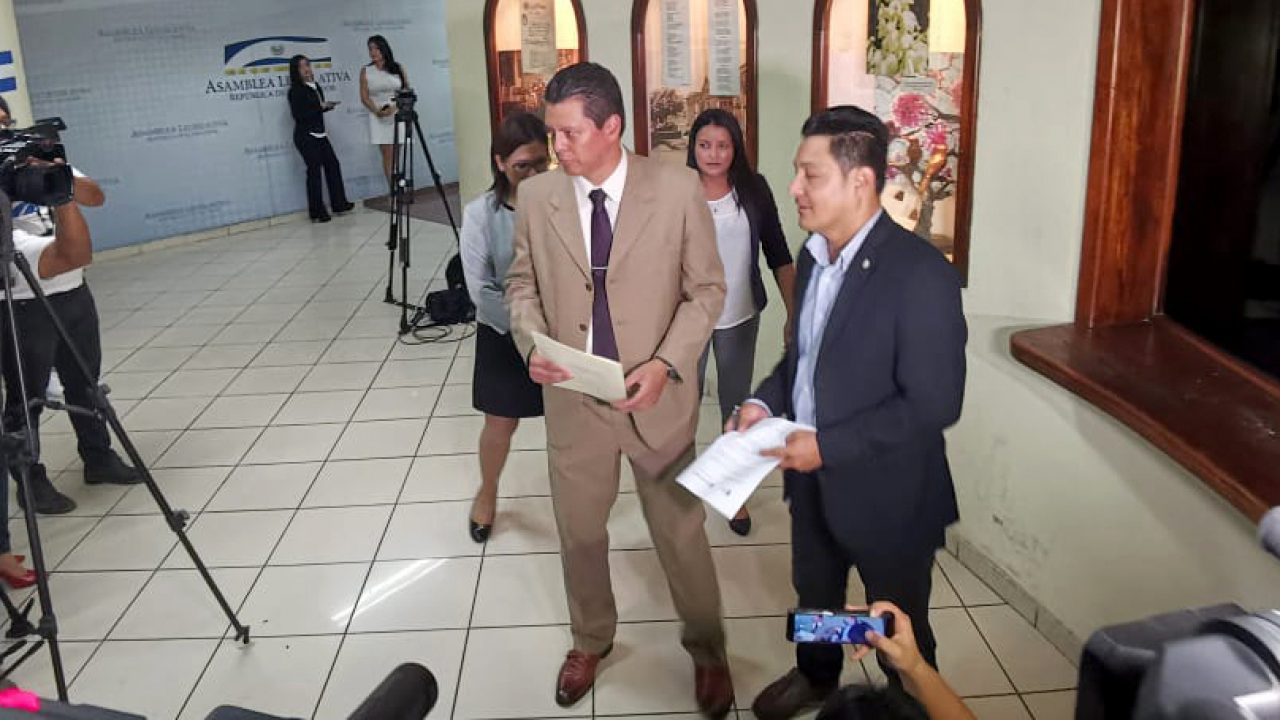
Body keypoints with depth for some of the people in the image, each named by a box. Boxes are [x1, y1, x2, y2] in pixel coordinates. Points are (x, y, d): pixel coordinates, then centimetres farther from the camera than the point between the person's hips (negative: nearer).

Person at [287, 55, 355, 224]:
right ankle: (317, 213, 1)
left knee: (332, 164, 8)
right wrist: (321, 107, -15)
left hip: (320, 134, 8)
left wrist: (327, 106, -1)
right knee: (314, 170, -5)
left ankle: (339, 205, 18)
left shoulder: (315, 87, 12)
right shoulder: (295, 91, -9)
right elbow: (298, 115, -16)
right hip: (305, 136, -8)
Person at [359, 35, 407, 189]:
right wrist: (377, 110, -14)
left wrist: (395, 107, -12)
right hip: (378, 118, 0)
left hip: (398, 116, 0)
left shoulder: (398, 68, 4)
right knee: (388, 155, -4)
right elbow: (364, 97, 3)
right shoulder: (365, 71, 5)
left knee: (398, 155, -2)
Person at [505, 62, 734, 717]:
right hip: (572, 398, 2)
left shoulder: (678, 190, -13)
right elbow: (522, 284, 7)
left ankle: (707, 652, 38)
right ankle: (590, 640, 46)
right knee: (578, 532, 18)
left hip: (658, 397, -2)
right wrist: (532, 344, -13)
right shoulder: (536, 196, -5)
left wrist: (666, 364, -18)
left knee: (681, 534, 13)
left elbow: (706, 289, -5)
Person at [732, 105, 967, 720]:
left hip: (885, 491, -7)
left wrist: (828, 446, -26)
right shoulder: (814, 255, 1)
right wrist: (767, 401, -6)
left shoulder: (920, 272, -24)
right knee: (813, 594, 28)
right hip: (811, 477, 7)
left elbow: (934, 403, -25)